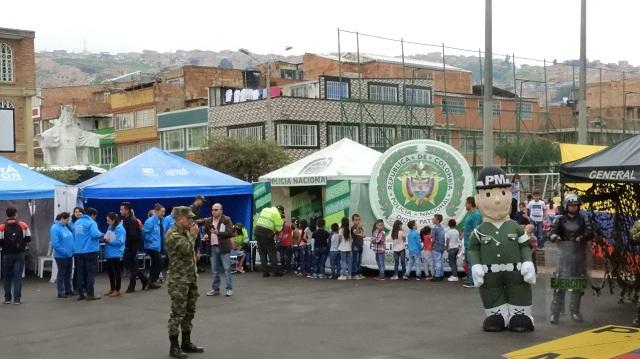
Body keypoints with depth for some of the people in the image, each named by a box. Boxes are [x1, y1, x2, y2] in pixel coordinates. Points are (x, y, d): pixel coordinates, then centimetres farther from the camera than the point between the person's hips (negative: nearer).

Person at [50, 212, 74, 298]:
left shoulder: (66, 227, 9)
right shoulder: (55, 228, -15)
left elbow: (71, 239, 19)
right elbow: (55, 244, -22)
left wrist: (71, 251, 8)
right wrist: (64, 252, -21)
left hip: (69, 255, 8)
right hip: (61, 256, -8)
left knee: (68, 273, 14)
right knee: (61, 273, 1)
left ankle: (68, 290, 24)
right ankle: (61, 292, 10)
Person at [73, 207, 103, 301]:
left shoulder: (76, 223, 13)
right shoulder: (91, 222, -9)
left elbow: (74, 236, 19)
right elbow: (95, 234, -22)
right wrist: (101, 234, -3)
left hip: (78, 251, 7)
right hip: (90, 250, -7)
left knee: (81, 273, 10)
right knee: (91, 273, -1)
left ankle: (81, 294, 12)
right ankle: (90, 294, -2)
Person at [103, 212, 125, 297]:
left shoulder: (120, 229, -13)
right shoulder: (110, 228, 11)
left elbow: (120, 242, -19)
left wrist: (109, 241, -21)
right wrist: (104, 239, -1)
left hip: (116, 254, -8)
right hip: (109, 254, 8)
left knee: (117, 271, 1)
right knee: (110, 271, 15)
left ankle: (117, 290, 9)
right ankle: (112, 289, 26)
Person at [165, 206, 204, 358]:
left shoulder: (185, 232, 13)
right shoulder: (173, 234, -13)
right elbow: (187, 250, -25)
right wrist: (193, 235, -12)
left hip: (191, 277, 9)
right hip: (178, 279, -9)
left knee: (189, 312, 13)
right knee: (178, 313, -5)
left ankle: (186, 343, 23)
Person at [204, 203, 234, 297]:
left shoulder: (226, 220, -5)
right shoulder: (208, 221, 11)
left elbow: (230, 233, -14)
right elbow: (205, 232, 23)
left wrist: (218, 233, -23)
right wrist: (206, 236, 0)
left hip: (223, 247, -5)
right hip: (213, 248, 5)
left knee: (226, 269, -3)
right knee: (214, 270, 9)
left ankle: (229, 289, 3)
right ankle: (215, 289, 17)